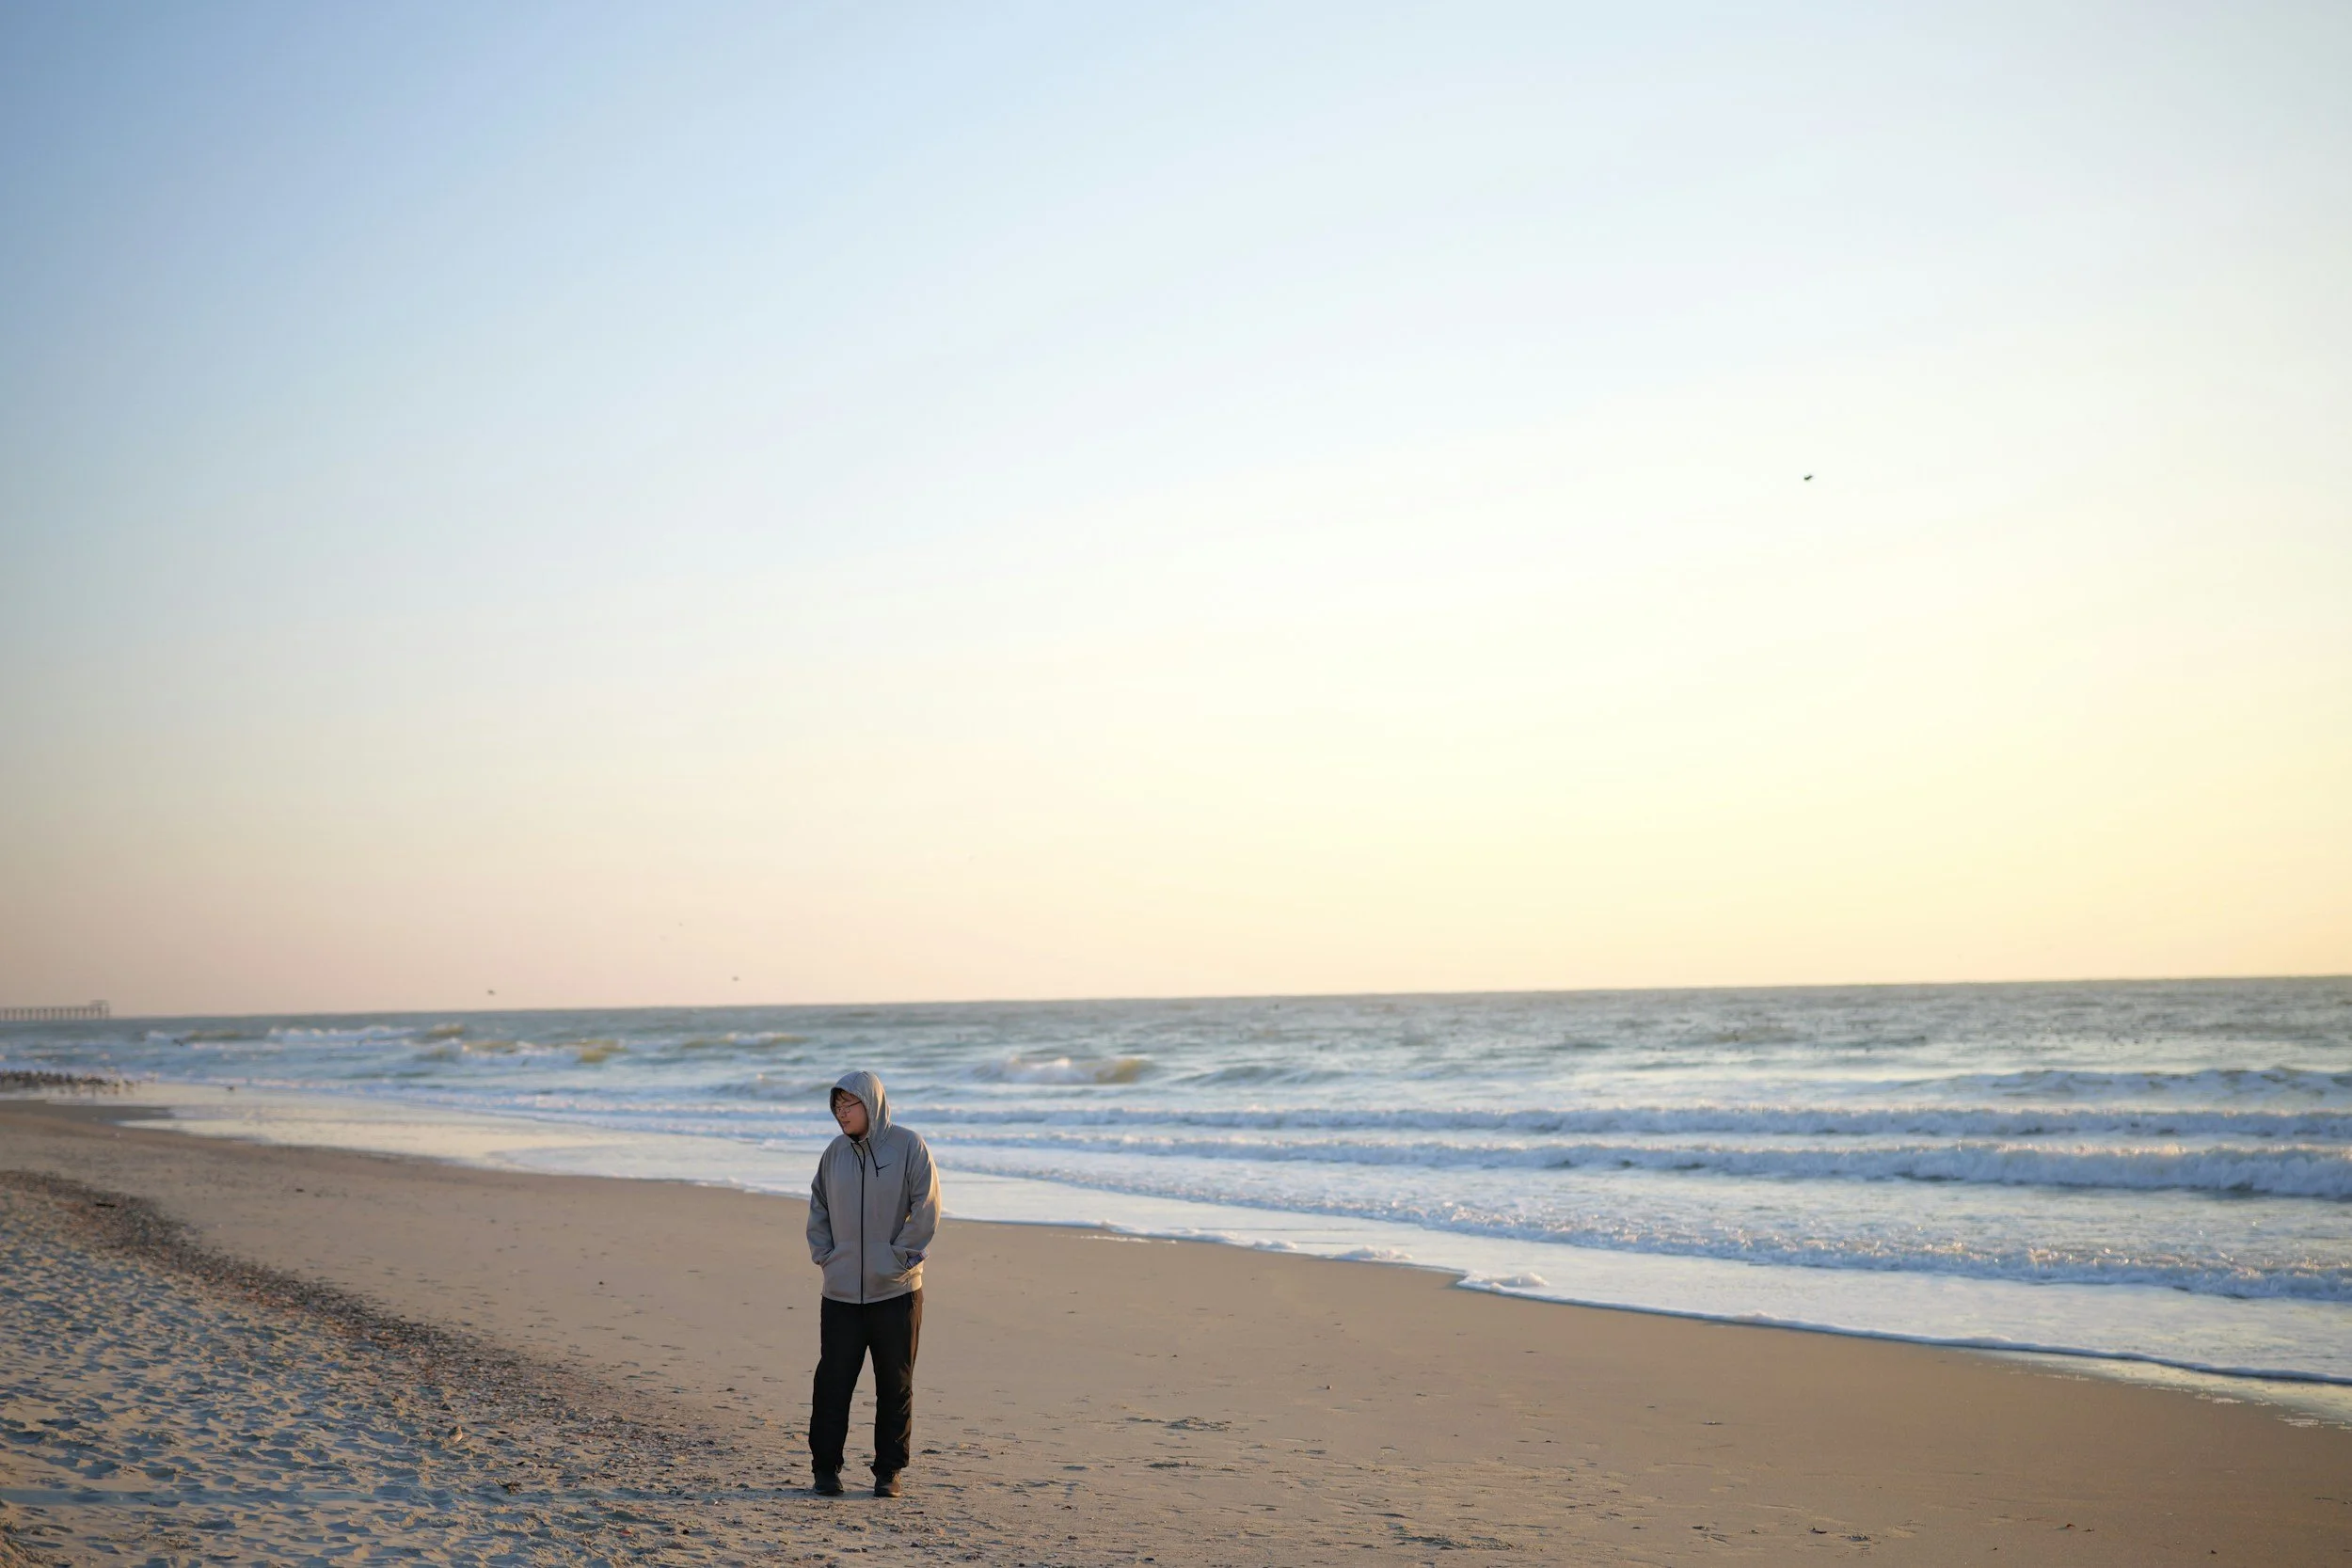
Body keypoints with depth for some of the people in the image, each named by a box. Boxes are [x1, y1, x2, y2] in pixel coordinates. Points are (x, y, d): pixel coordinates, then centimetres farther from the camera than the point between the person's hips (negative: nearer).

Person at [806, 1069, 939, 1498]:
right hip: (841, 1293, 3)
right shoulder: (835, 1152, 7)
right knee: (832, 1382, 3)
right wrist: (822, 1254, 7)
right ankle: (825, 1467, 13)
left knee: (895, 1386, 5)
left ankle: (888, 1471, 15)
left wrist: (901, 1257, -10)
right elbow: (818, 1208, 18)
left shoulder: (908, 1146, -5)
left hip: (896, 1291, -3)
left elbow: (926, 1208, -7)